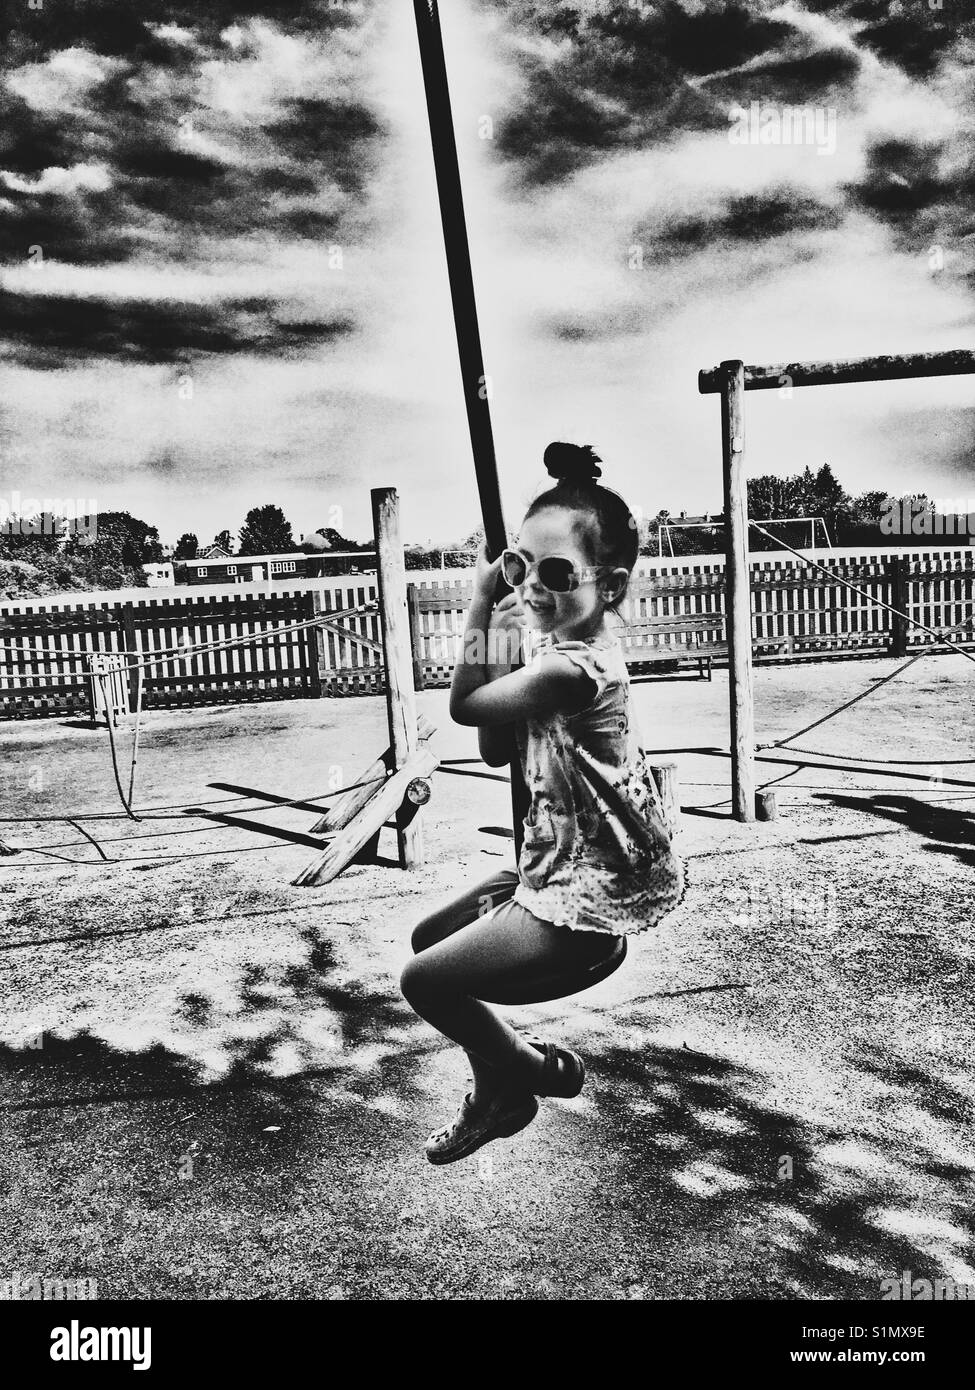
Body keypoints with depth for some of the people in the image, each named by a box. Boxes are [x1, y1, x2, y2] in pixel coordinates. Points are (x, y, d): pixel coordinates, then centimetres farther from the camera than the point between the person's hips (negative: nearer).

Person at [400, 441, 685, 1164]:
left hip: (586, 902, -10)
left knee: (425, 980, -3)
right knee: (431, 937, 18)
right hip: (561, 869, 10)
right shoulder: (560, 641, 1)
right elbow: (497, 751, 2)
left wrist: (481, 609, -10)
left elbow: (464, 705, -16)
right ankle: (500, 1092, 32)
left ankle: (536, 1069, 24)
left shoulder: (574, 667, -29)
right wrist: (501, 635, -7)